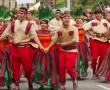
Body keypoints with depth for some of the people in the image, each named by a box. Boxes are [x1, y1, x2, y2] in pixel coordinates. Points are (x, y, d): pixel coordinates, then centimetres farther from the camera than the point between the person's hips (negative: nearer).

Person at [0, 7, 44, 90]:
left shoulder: (29, 25, -4)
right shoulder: (13, 23, 4)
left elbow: (34, 36, -8)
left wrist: (40, 45, -18)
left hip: (26, 48, -2)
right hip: (15, 48, 3)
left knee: (27, 66, 0)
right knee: (15, 67, 6)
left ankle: (30, 82, 24)